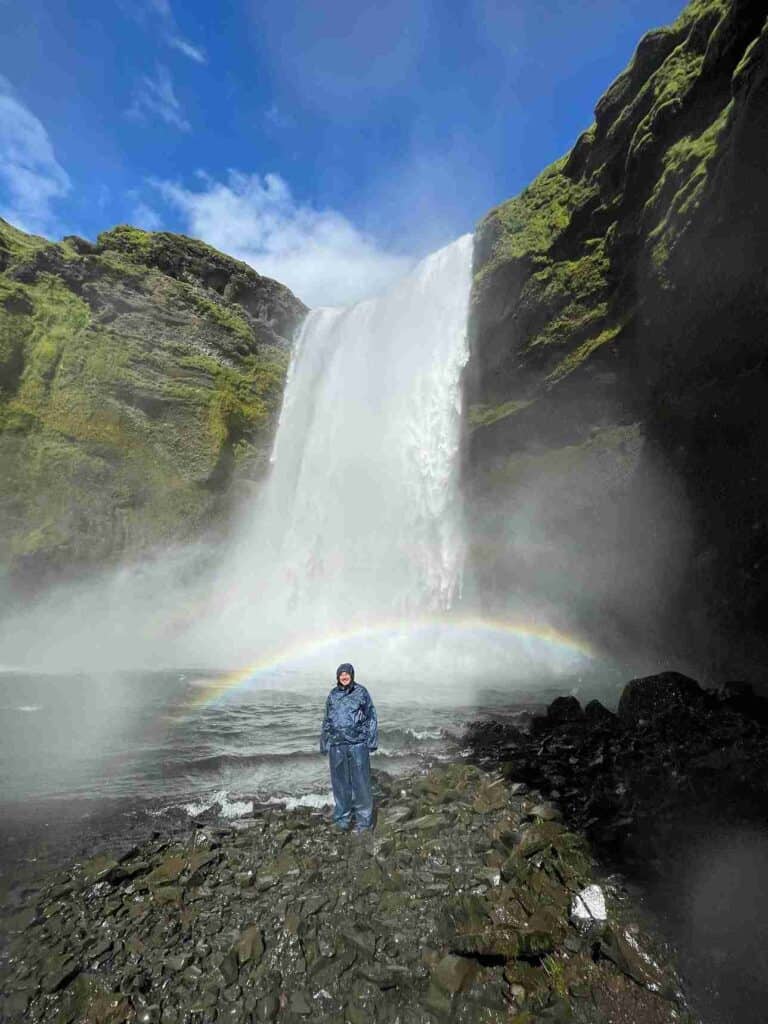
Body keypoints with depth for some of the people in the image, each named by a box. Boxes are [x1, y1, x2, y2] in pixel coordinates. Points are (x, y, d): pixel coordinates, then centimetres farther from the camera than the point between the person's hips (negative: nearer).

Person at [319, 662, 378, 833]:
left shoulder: (361, 692, -2)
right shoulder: (332, 695, 7)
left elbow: (371, 717, 0)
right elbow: (327, 721, 15)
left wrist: (371, 741, -5)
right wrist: (324, 743, 13)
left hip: (358, 744, -3)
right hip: (337, 744, 3)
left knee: (361, 782, 1)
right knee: (340, 782, 10)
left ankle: (364, 819, 16)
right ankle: (343, 817, 26)